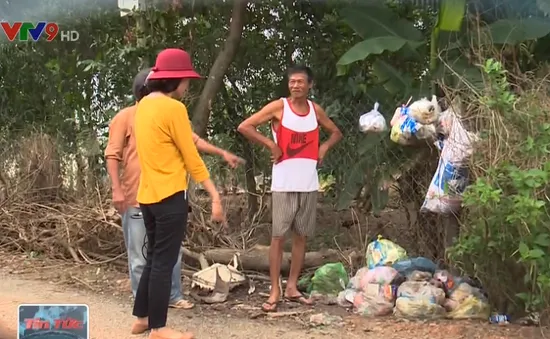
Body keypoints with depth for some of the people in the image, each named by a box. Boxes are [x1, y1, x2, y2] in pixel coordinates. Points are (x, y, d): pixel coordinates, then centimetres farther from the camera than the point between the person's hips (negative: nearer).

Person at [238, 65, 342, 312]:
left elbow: (336, 133, 24)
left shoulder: (316, 110, 8)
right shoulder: (278, 107, -5)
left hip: (309, 184, 5)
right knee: (278, 236, -3)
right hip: (284, 184, -5)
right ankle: (275, 291, 0)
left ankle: (292, 287, 18)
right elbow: (244, 127, -9)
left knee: (301, 236, 9)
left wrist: (325, 147, 5)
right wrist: (270, 144, -12)